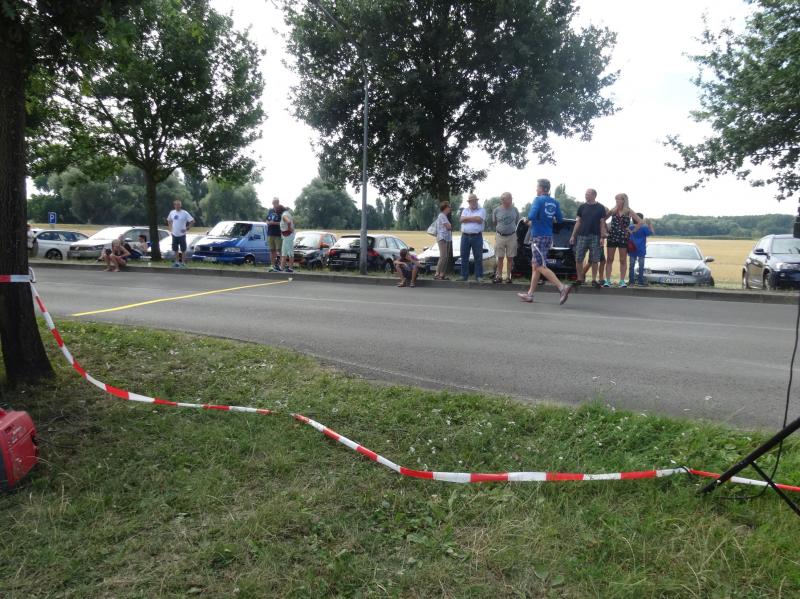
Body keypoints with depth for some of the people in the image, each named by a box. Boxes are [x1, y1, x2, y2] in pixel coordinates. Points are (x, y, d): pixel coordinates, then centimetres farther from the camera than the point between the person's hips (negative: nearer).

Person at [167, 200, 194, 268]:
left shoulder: (185, 213, -9)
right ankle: (177, 262, 21)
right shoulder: (172, 213, 6)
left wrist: (187, 228, -12)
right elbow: (169, 220, 23)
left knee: (183, 249, 1)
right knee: (175, 249, 11)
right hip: (174, 234, 5)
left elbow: (192, 221, -10)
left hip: (182, 234, -5)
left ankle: (183, 262, 9)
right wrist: (170, 228, 10)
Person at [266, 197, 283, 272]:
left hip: (278, 234, -6)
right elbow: (267, 221, 20)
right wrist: (269, 222, -2)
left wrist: (275, 223, -17)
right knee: (272, 250, 7)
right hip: (270, 234, 6)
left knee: (279, 250, -7)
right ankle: (273, 266, 11)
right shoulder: (270, 211, 14)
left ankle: (278, 265, -6)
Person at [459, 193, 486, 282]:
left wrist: (468, 218, -5)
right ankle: (464, 275, 15)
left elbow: (479, 219, -14)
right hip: (465, 236, 3)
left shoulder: (482, 210, 4)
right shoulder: (465, 210, 15)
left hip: (477, 236, -3)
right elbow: (461, 219, -3)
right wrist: (474, 219, -8)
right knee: (464, 257, 7)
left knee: (478, 257, 0)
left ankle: (478, 276, 6)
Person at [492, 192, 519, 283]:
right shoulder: (496, 210, -3)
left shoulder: (515, 210, 0)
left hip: (512, 236, 0)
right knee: (500, 258, 5)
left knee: (510, 258, 4)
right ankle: (499, 276, 13)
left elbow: (517, 222, 13)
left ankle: (509, 276, 12)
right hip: (500, 236, 0)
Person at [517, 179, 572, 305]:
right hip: (548, 236, 8)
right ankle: (530, 294, 17)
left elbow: (531, 216, -23)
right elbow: (560, 220, 9)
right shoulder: (555, 202, 8)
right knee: (535, 266, 14)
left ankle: (562, 287, -19)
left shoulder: (539, 200, -11)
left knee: (541, 267, -8)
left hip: (538, 237, -8)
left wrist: (528, 220, -2)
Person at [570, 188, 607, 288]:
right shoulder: (582, 207, 9)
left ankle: (594, 280, 8)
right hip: (581, 236, 2)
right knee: (578, 259, -1)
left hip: (595, 237, -2)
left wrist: (602, 237, -6)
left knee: (594, 260, 0)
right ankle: (580, 279, 9)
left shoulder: (600, 208, 3)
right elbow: (578, 222, 12)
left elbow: (602, 223, 2)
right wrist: (573, 235, 7)